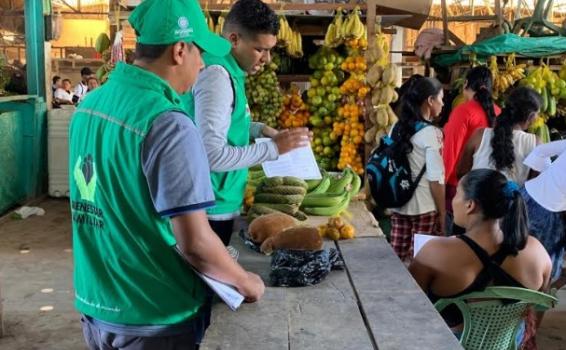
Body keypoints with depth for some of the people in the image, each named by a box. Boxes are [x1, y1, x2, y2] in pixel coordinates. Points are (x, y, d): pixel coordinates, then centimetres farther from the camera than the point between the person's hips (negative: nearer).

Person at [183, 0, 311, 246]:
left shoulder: (229, 70, 8)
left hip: (220, 204, 10)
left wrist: (259, 129, 7)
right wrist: (273, 148, -23)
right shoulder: (217, 75, -22)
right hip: (213, 208, -10)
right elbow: (212, 156, -30)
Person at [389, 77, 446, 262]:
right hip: (424, 205, -6)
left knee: (397, 257, 11)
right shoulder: (431, 133, -14)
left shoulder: (397, 128, 4)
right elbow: (436, 179, -15)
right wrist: (443, 214, -7)